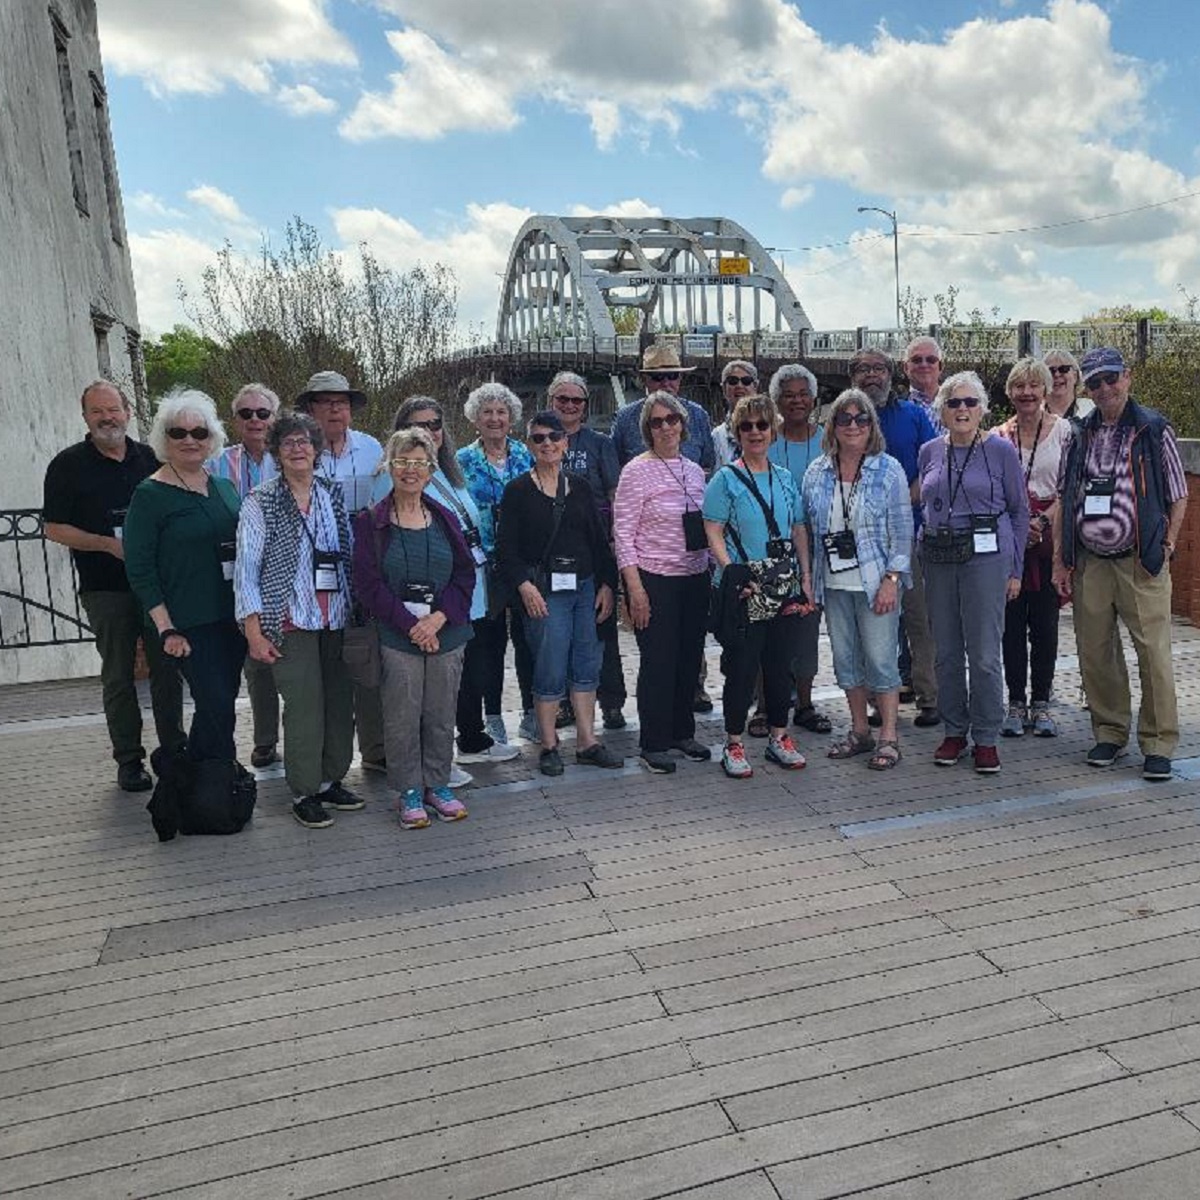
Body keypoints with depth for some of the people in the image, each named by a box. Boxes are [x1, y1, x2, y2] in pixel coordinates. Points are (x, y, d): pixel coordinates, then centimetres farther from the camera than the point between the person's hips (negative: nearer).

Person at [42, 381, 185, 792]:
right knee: (118, 676, 5)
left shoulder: (150, 458, 9)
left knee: (168, 669, 5)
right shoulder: (69, 464, 0)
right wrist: (110, 545, -14)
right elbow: (54, 527, -2)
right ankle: (129, 761, 15)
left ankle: (173, 751, 17)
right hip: (106, 588, -2)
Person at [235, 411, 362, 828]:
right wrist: (254, 630, -10)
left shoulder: (333, 496, 10)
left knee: (340, 702, 7)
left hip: (337, 619, 5)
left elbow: (350, 555, 15)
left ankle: (330, 781, 24)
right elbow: (246, 567, -5)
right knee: (305, 708, -5)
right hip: (292, 621, -4)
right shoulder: (261, 502, -2)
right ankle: (304, 793, 10)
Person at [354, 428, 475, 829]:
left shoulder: (445, 519, 9)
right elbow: (368, 584, -6)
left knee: (442, 714, 8)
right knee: (402, 717, 2)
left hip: (447, 634, 3)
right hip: (397, 636, -3)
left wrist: (438, 618, -10)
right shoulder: (370, 522, -1)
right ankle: (409, 792, 16)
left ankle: (438, 785, 24)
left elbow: (465, 575, 6)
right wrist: (411, 625, -13)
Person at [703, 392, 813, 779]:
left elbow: (799, 530, 16)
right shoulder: (726, 479, -2)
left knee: (781, 665, 10)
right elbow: (713, 533, -7)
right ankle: (734, 745, 11)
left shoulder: (785, 479, 13)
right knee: (742, 667, -2)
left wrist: (806, 577, 7)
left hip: (785, 589, 5)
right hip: (745, 591, -5)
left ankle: (778, 737, 24)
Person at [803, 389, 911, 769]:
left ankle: (888, 737, 10)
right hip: (834, 583, 4)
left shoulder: (888, 470, -3)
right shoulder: (816, 474, 7)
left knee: (880, 659, -3)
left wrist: (892, 578, -13)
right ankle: (859, 731, 25)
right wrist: (808, 582, 6)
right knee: (845, 659, 11)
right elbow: (808, 528, 11)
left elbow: (902, 529, -5)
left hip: (874, 581, -4)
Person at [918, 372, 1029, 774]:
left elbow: (1020, 510, 2)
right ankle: (954, 732, 21)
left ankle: (986, 738, 9)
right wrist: (924, 554, 10)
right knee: (946, 651, 8)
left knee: (984, 653, -4)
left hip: (985, 555, -4)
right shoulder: (929, 452, 10)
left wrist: (1015, 569, -1)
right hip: (938, 557, 4)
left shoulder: (1001, 450, 0)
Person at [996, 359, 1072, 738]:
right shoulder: (997, 435, 8)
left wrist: (1043, 522, -13)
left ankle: (1041, 703, 12)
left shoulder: (1063, 430, 2)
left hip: (1049, 536, -1)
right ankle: (1016, 702, 13)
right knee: (1012, 620, 3)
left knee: (1045, 620, 2)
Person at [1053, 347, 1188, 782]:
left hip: (1140, 562, -3)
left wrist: (1166, 547, -5)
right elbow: (1064, 501, 13)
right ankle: (1109, 733, 22)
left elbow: (1178, 497, 5)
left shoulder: (1154, 430, 2)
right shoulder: (1079, 436, 11)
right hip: (1089, 562, 3)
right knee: (1094, 652, 7)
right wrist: (1060, 560, 7)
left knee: (1153, 652, -4)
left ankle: (1158, 744, 8)